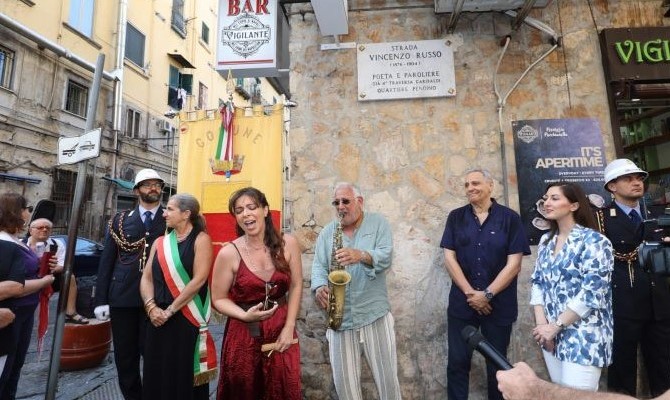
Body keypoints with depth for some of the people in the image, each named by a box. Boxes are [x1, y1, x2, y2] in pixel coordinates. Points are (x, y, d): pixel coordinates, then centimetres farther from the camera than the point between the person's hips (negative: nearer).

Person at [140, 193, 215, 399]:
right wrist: (151, 306, -10)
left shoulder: (200, 239, -7)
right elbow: (147, 277, 6)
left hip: (187, 319, -5)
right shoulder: (160, 242, 10)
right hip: (159, 319, 5)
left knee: (185, 376, 6)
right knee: (157, 374, 14)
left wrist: (170, 310, -13)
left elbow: (199, 280, -15)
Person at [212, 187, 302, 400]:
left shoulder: (287, 243, -8)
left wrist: (289, 327, -4)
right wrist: (246, 316, -19)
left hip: (281, 332, 2)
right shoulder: (229, 253, -13)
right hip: (244, 335, -1)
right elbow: (218, 299, -4)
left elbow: (296, 286, 0)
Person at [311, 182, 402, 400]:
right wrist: (320, 287, -19)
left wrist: (362, 255, -32)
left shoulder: (378, 223, 1)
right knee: (344, 381, 11)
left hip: (375, 314, -2)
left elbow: (385, 257, -13)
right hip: (340, 317, 2)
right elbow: (318, 266, 1)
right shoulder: (327, 232, 8)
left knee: (387, 377, 9)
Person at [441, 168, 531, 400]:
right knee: (457, 362, 8)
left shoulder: (510, 218, -2)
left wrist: (487, 294, -12)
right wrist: (470, 293, -10)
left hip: (499, 305, -1)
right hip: (461, 303, 1)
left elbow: (514, 264, -7)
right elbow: (449, 257, -2)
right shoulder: (456, 217, 3)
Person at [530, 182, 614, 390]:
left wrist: (555, 325, -16)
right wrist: (541, 323, -4)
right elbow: (537, 282, 8)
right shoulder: (546, 240, 8)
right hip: (552, 334, 6)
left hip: (584, 337, -6)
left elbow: (592, 293, -17)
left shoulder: (594, 241, -11)